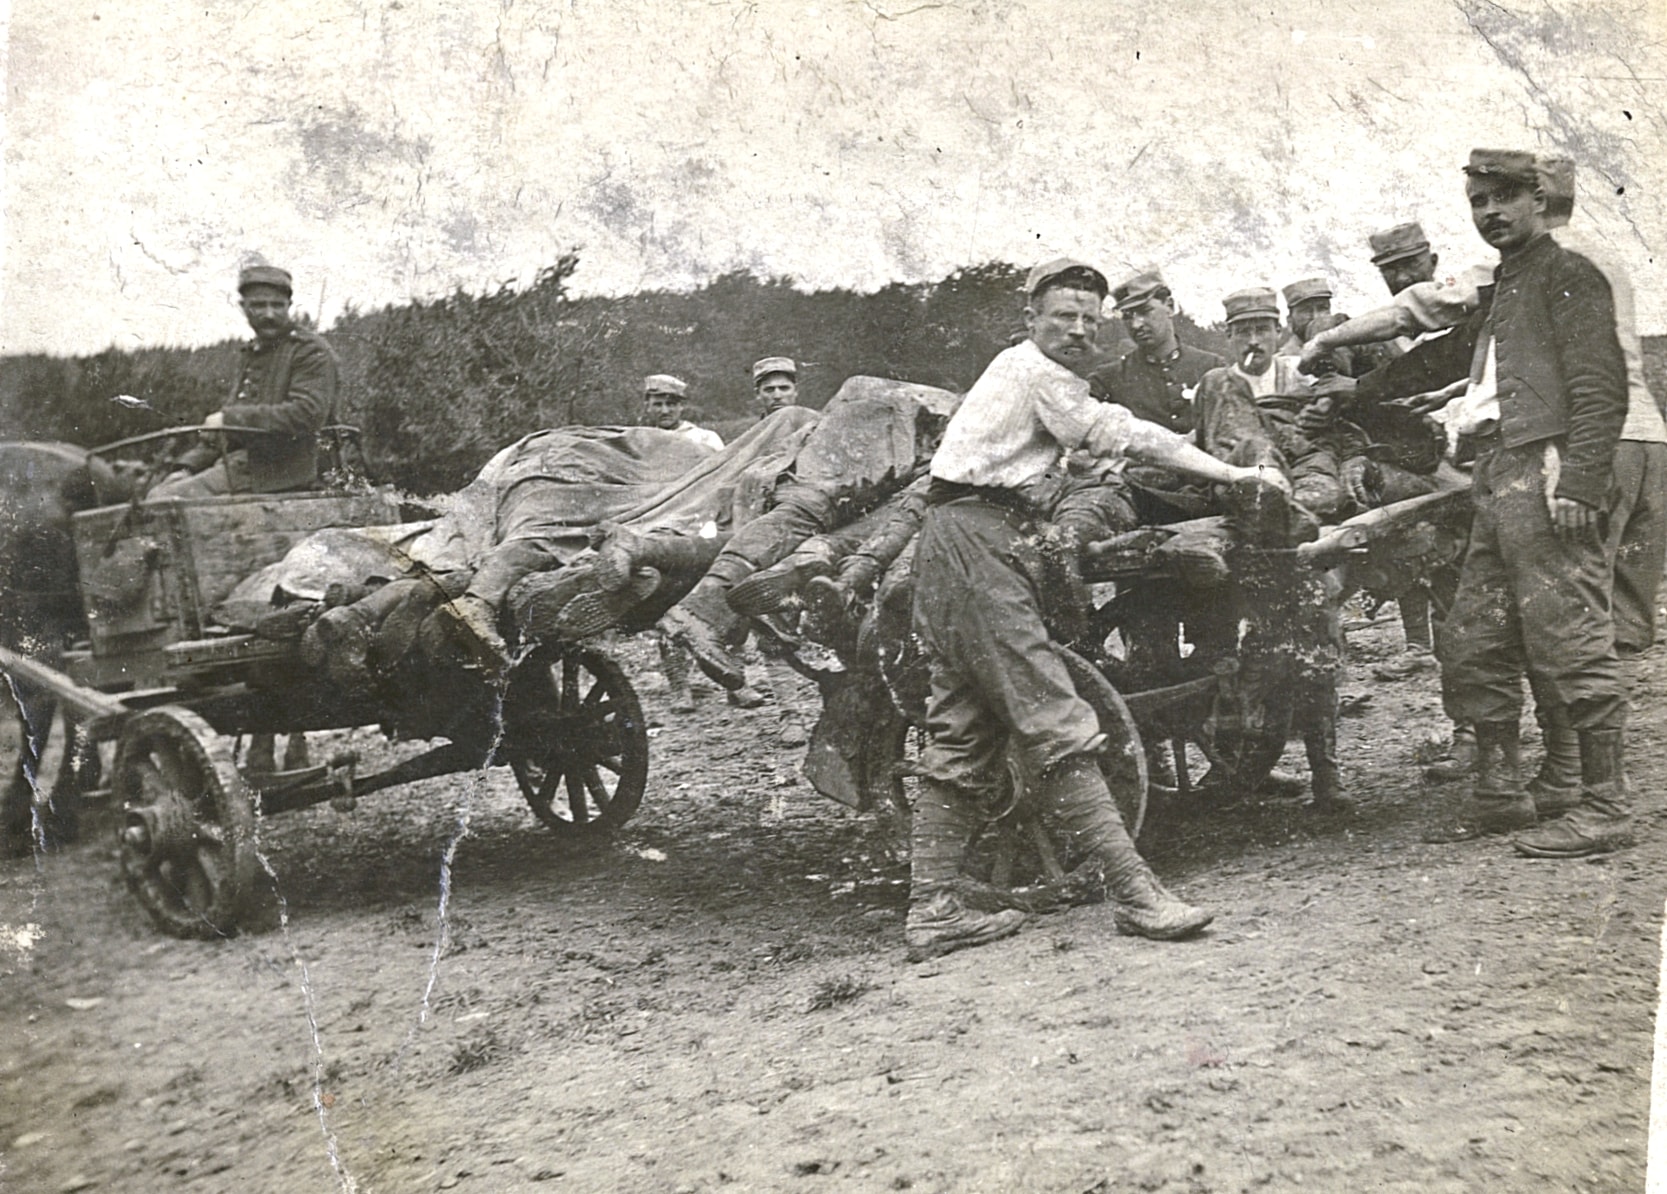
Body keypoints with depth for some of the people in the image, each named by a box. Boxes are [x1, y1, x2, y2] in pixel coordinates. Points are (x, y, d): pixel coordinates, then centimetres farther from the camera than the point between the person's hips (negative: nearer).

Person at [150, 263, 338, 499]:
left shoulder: (310, 350, -5)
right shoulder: (250, 354, 23)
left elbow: (306, 414, -20)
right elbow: (226, 420, 26)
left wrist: (231, 417, -18)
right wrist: (188, 466, 11)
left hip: (277, 468, -9)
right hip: (235, 460, 9)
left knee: (162, 500, -19)